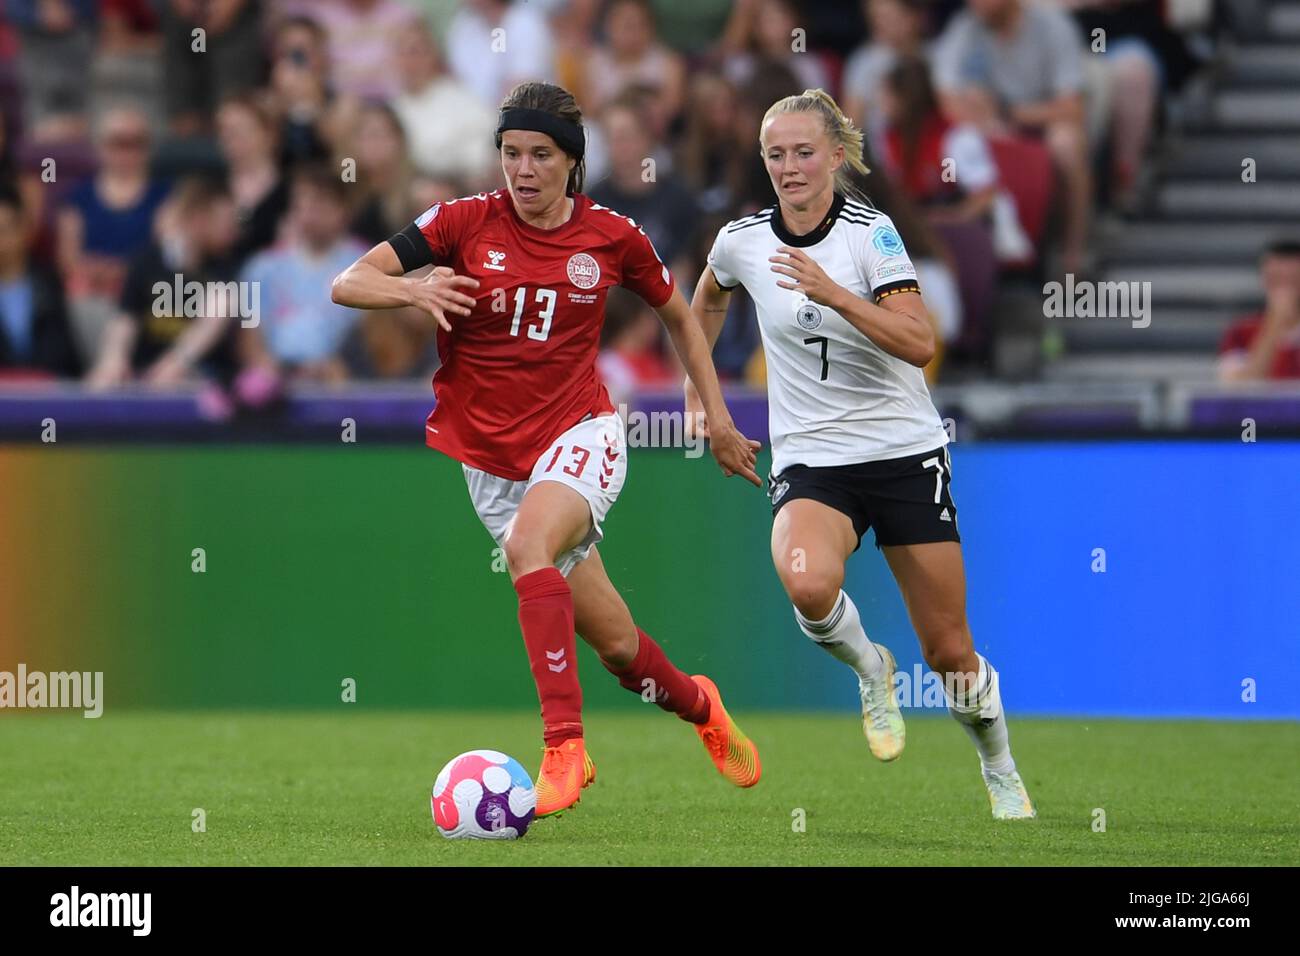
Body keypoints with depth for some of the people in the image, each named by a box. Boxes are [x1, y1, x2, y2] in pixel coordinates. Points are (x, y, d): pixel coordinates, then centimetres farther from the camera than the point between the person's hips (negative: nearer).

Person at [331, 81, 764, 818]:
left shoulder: (612, 237, -4)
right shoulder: (466, 223, -6)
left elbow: (679, 316, 15)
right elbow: (347, 284, -10)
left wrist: (717, 417, 13)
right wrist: (413, 290, -30)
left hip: (581, 436, -2)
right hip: (492, 457, 2)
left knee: (528, 543, -35)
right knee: (616, 644, 6)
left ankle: (565, 749, -36)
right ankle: (699, 707, 39)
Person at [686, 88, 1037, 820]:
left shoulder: (870, 232, -10)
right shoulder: (741, 241, 0)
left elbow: (921, 343, -22)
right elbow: (708, 300, 24)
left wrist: (835, 295, -31)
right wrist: (698, 389, 22)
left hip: (905, 452, -1)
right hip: (811, 461, 1)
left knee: (949, 652, 1)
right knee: (807, 581, -33)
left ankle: (1002, 773, 30)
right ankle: (868, 667, 0)